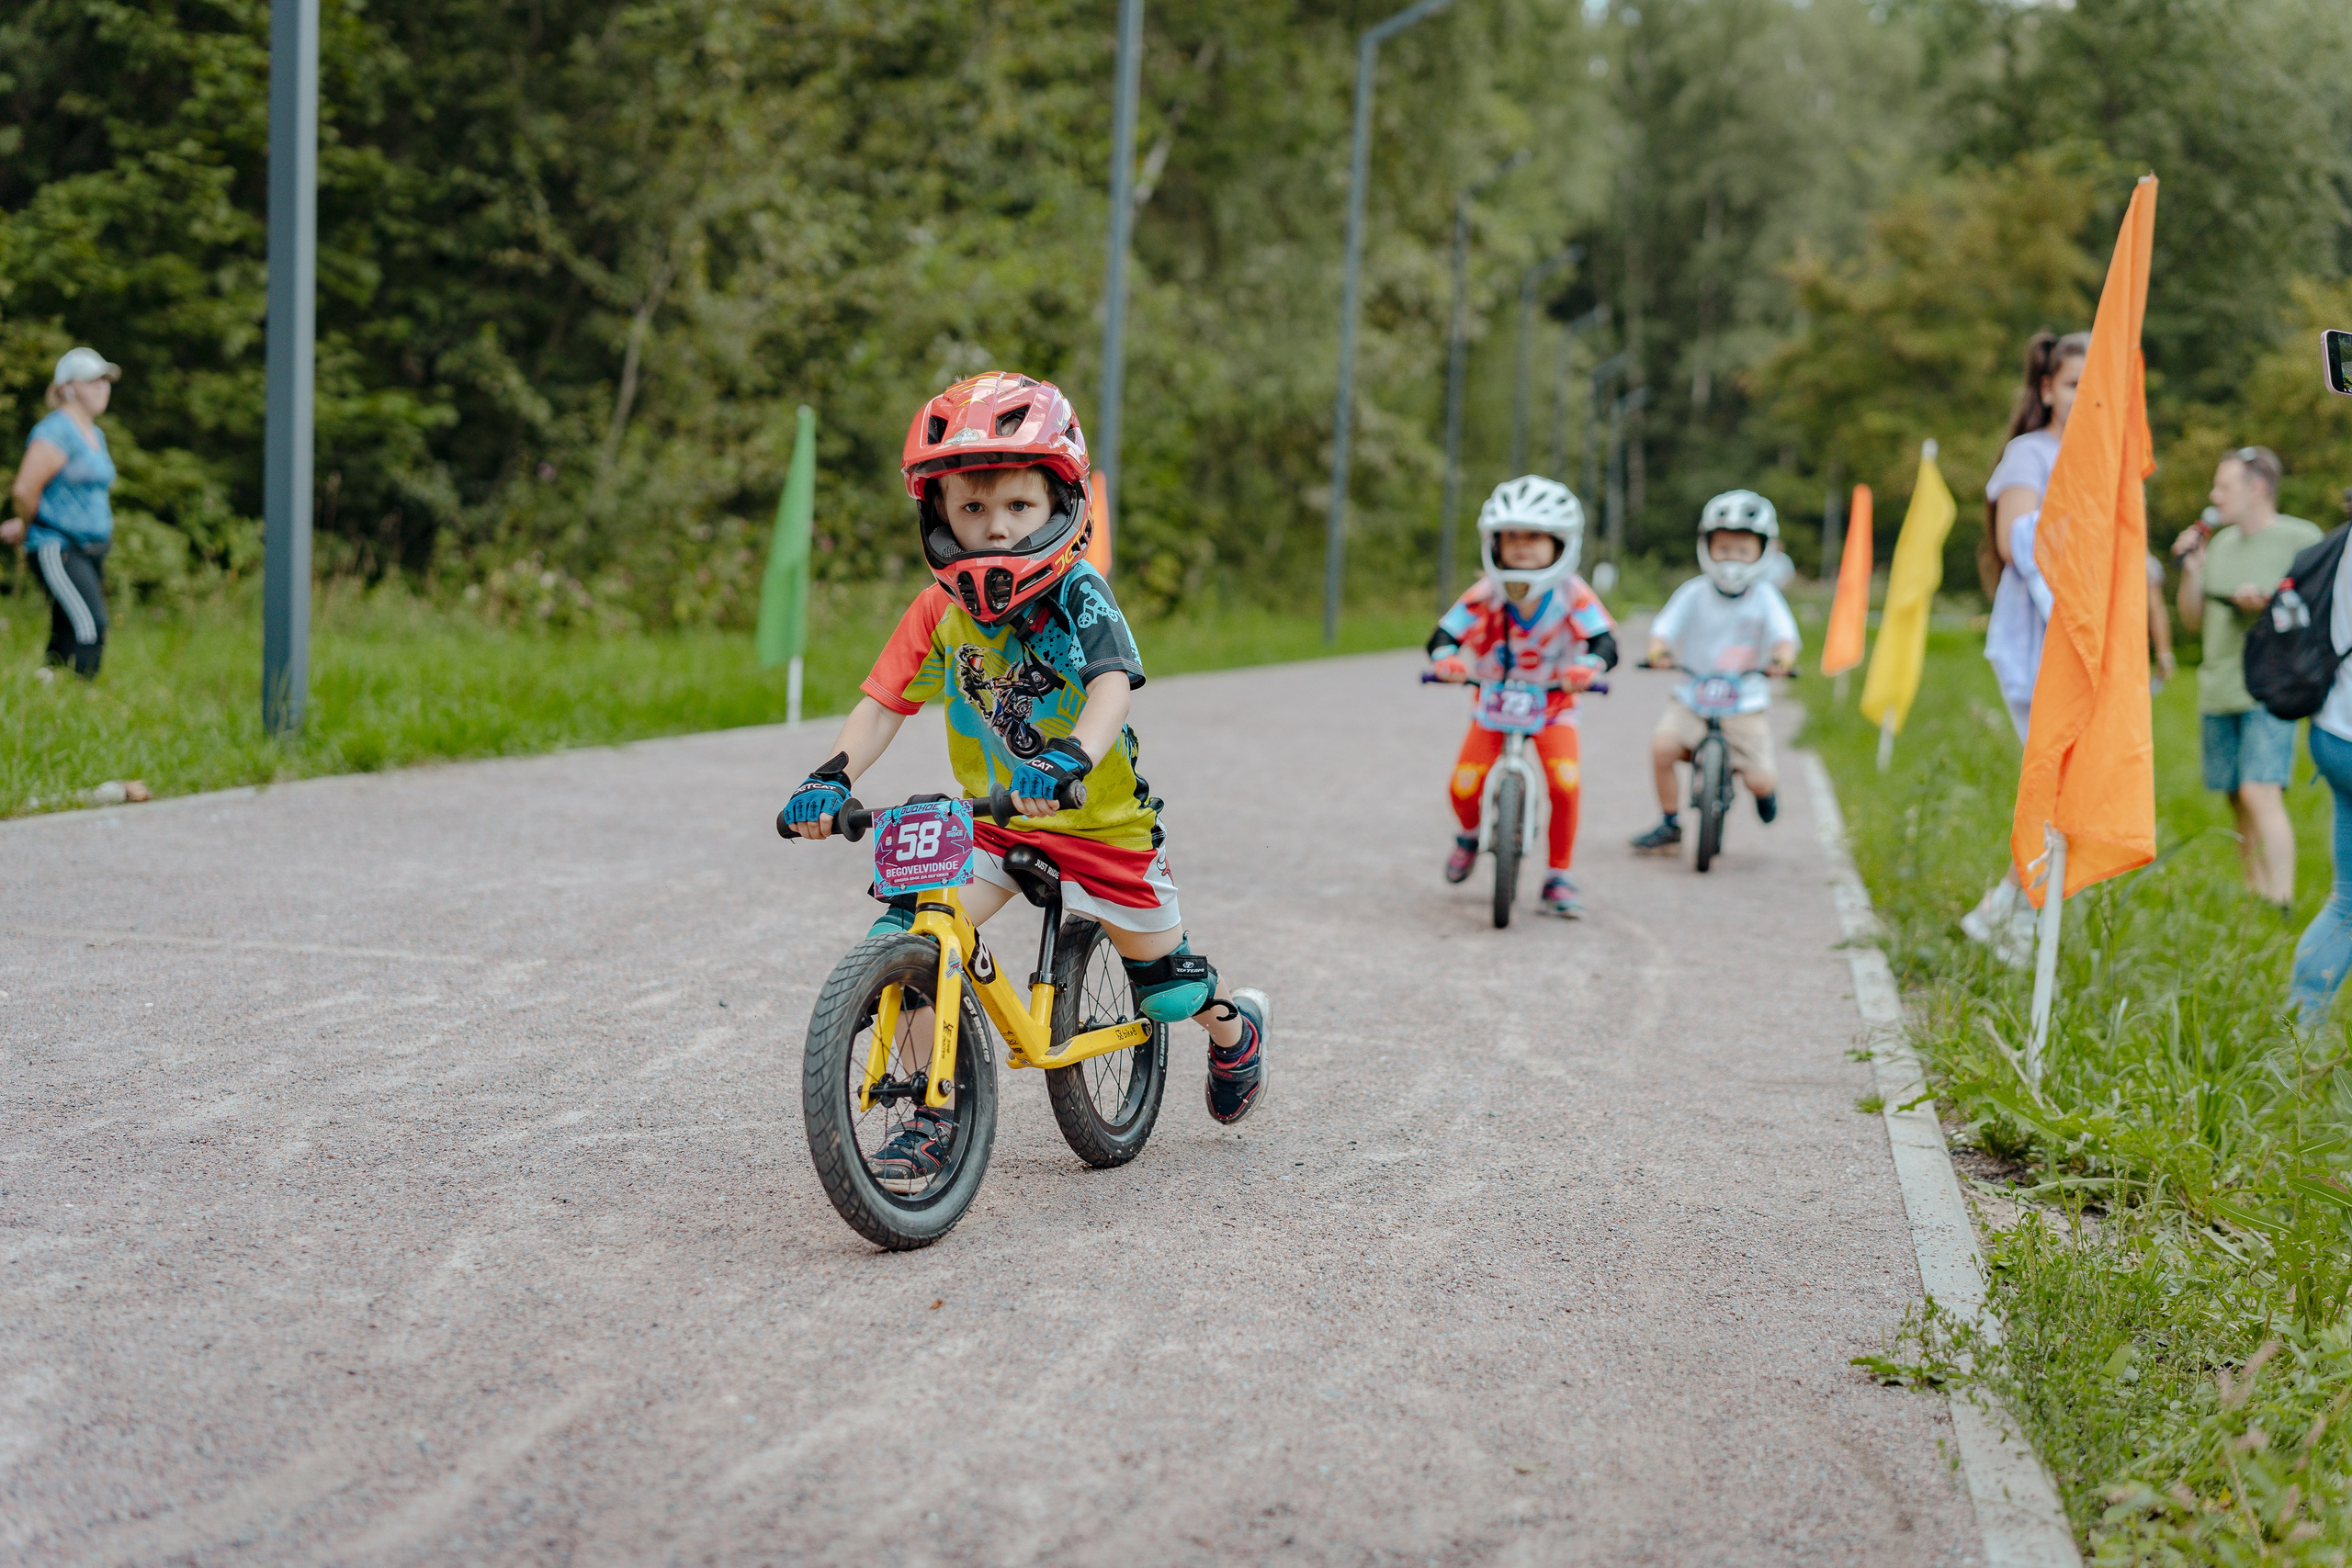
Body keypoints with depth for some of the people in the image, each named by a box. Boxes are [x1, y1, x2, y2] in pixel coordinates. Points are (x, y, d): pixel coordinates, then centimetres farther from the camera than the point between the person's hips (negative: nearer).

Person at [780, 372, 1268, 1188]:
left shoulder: (1079, 596, -21)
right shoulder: (938, 613, -9)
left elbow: (1113, 685, -36)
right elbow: (883, 702, -11)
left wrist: (1071, 760, -56)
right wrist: (831, 778, -30)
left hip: (1102, 822, -3)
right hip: (992, 820, 3)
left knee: (1165, 982, 13)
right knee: (909, 938, -19)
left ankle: (1235, 1027, 49)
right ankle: (937, 1112, -6)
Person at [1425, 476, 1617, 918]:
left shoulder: (1572, 594, -20)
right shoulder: (1486, 594, -19)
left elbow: (1605, 641, -30)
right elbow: (1444, 635, -24)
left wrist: (1587, 666, -52)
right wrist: (1446, 660, -48)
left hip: (1553, 703, -1)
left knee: (1564, 785, -21)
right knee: (1464, 786, -12)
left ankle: (1559, 879, -2)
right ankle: (1469, 835, 26)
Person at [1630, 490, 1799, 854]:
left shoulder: (1764, 597, -3)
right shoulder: (1695, 592, -2)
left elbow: (1784, 633, -16)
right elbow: (1666, 624, -11)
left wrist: (1783, 656, -39)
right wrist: (1658, 648, -34)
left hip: (1745, 704, -1)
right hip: (1692, 698, 1)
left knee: (1758, 780, -8)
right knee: (1662, 745, -24)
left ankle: (1765, 789, 34)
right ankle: (1669, 826, -5)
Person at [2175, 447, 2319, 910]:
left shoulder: (2302, 538, -2)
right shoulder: (2222, 542, 16)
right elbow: (2192, 620, 18)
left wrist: (2269, 601, -17)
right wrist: (2192, 569, 2)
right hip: (2218, 692, 6)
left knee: (2260, 793, -19)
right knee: (2240, 803, 6)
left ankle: (2281, 907, -20)